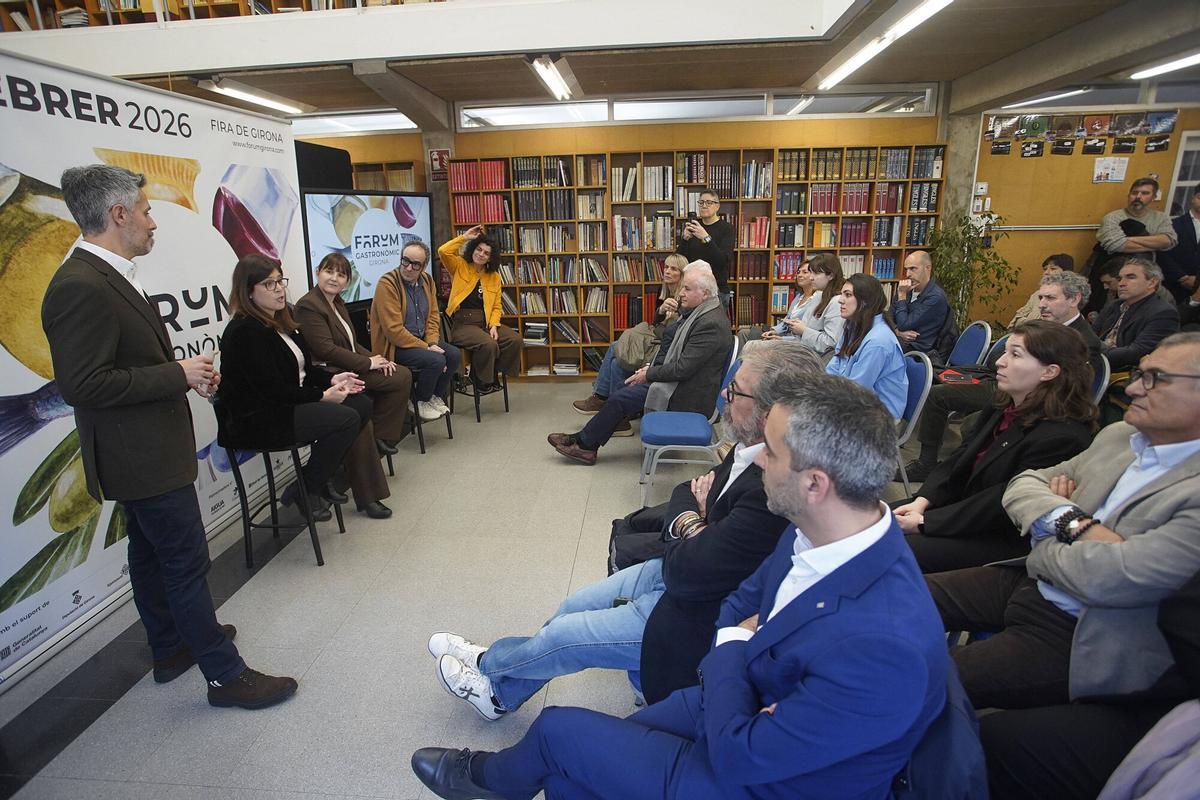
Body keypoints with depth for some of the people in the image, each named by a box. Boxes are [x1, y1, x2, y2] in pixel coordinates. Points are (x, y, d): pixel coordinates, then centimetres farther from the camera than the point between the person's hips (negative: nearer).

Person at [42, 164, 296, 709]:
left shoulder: (106, 277, 9)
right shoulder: (80, 287, -23)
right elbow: (82, 384, -27)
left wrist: (184, 372, 3)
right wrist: (179, 374, -20)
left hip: (142, 450, 11)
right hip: (142, 456, -11)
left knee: (151, 552, 22)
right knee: (187, 562, -1)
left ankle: (170, 646, 40)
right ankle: (225, 674, 12)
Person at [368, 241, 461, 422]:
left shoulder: (427, 280, 4)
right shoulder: (387, 284, -18)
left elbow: (433, 316, 9)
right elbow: (394, 330, -22)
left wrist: (432, 343, -9)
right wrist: (426, 348, -21)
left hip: (421, 340, 7)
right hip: (394, 346, -7)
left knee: (454, 355, -11)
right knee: (436, 360, -26)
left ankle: (436, 397, 11)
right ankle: (421, 402, 1)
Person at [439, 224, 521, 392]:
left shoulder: (494, 276, 12)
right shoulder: (460, 266, 5)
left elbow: (496, 306, 10)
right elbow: (443, 251, -14)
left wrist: (494, 326, -8)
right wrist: (465, 237, -7)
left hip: (485, 321, 5)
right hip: (462, 323, -5)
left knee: (515, 339, -17)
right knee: (488, 344, -31)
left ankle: (490, 374, 1)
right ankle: (480, 379, -4)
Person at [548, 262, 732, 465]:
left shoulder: (711, 323, -23)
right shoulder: (697, 313, 8)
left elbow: (682, 369, -25)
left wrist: (649, 374, -14)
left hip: (687, 396, -10)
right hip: (679, 380, 10)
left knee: (620, 398, -9)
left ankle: (585, 444, 7)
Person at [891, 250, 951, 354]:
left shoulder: (935, 297, -15)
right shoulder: (908, 289, 8)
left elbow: (904, 325, -16)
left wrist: (902, 295, -10)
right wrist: (898, 332, -12)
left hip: (918, 350, -7)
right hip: (898, 343, 7)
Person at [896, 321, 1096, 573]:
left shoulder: (1062, 437, -23)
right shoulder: (1005, 409, 5)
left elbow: (1003, 505, -24)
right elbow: (958, 460, 6)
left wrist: (923, 522, -22)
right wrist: (922, 502, -10)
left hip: (1003, 540, -8)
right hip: (962, 503, 8)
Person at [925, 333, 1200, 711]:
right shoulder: (1118, 436, 5)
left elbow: (1111, 579, -28)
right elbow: (1022, 485, 5)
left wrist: (1045, 545, -7)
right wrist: (1072, 522, -16)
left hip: (1077, 638, -7)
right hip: (1028, 581, 8)